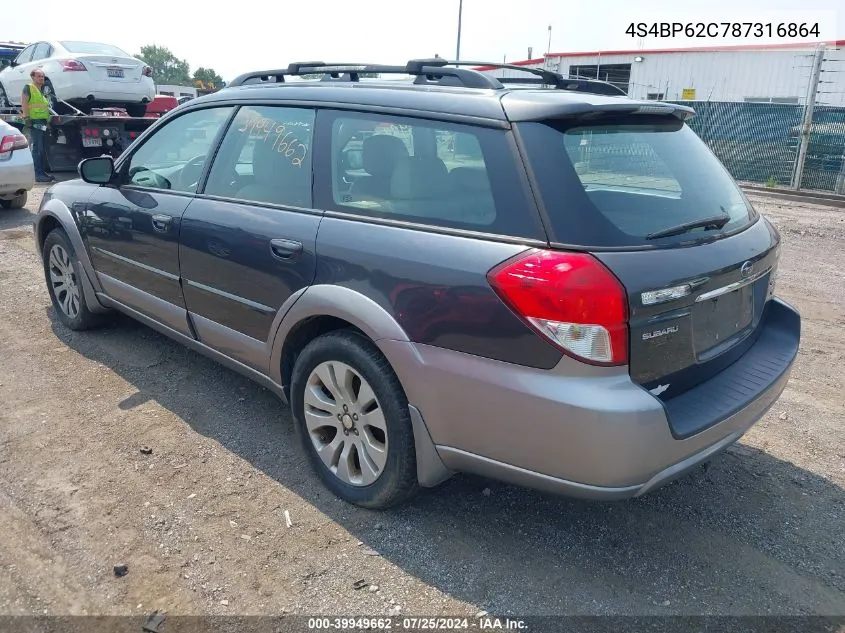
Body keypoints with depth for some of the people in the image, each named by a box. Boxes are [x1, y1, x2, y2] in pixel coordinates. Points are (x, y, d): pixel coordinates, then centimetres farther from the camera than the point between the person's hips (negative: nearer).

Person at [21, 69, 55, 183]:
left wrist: (48, 120, 20)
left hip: (43, 123, 9)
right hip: (34, 122, -9)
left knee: (43, 150, 11)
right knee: (37, 149, -11)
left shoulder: (43, 91, 22)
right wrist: (27, 117, -20)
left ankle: (43, 172, 18)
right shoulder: (28, 88, -3)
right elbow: (24, 102, -13)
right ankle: (38, 175, -12)